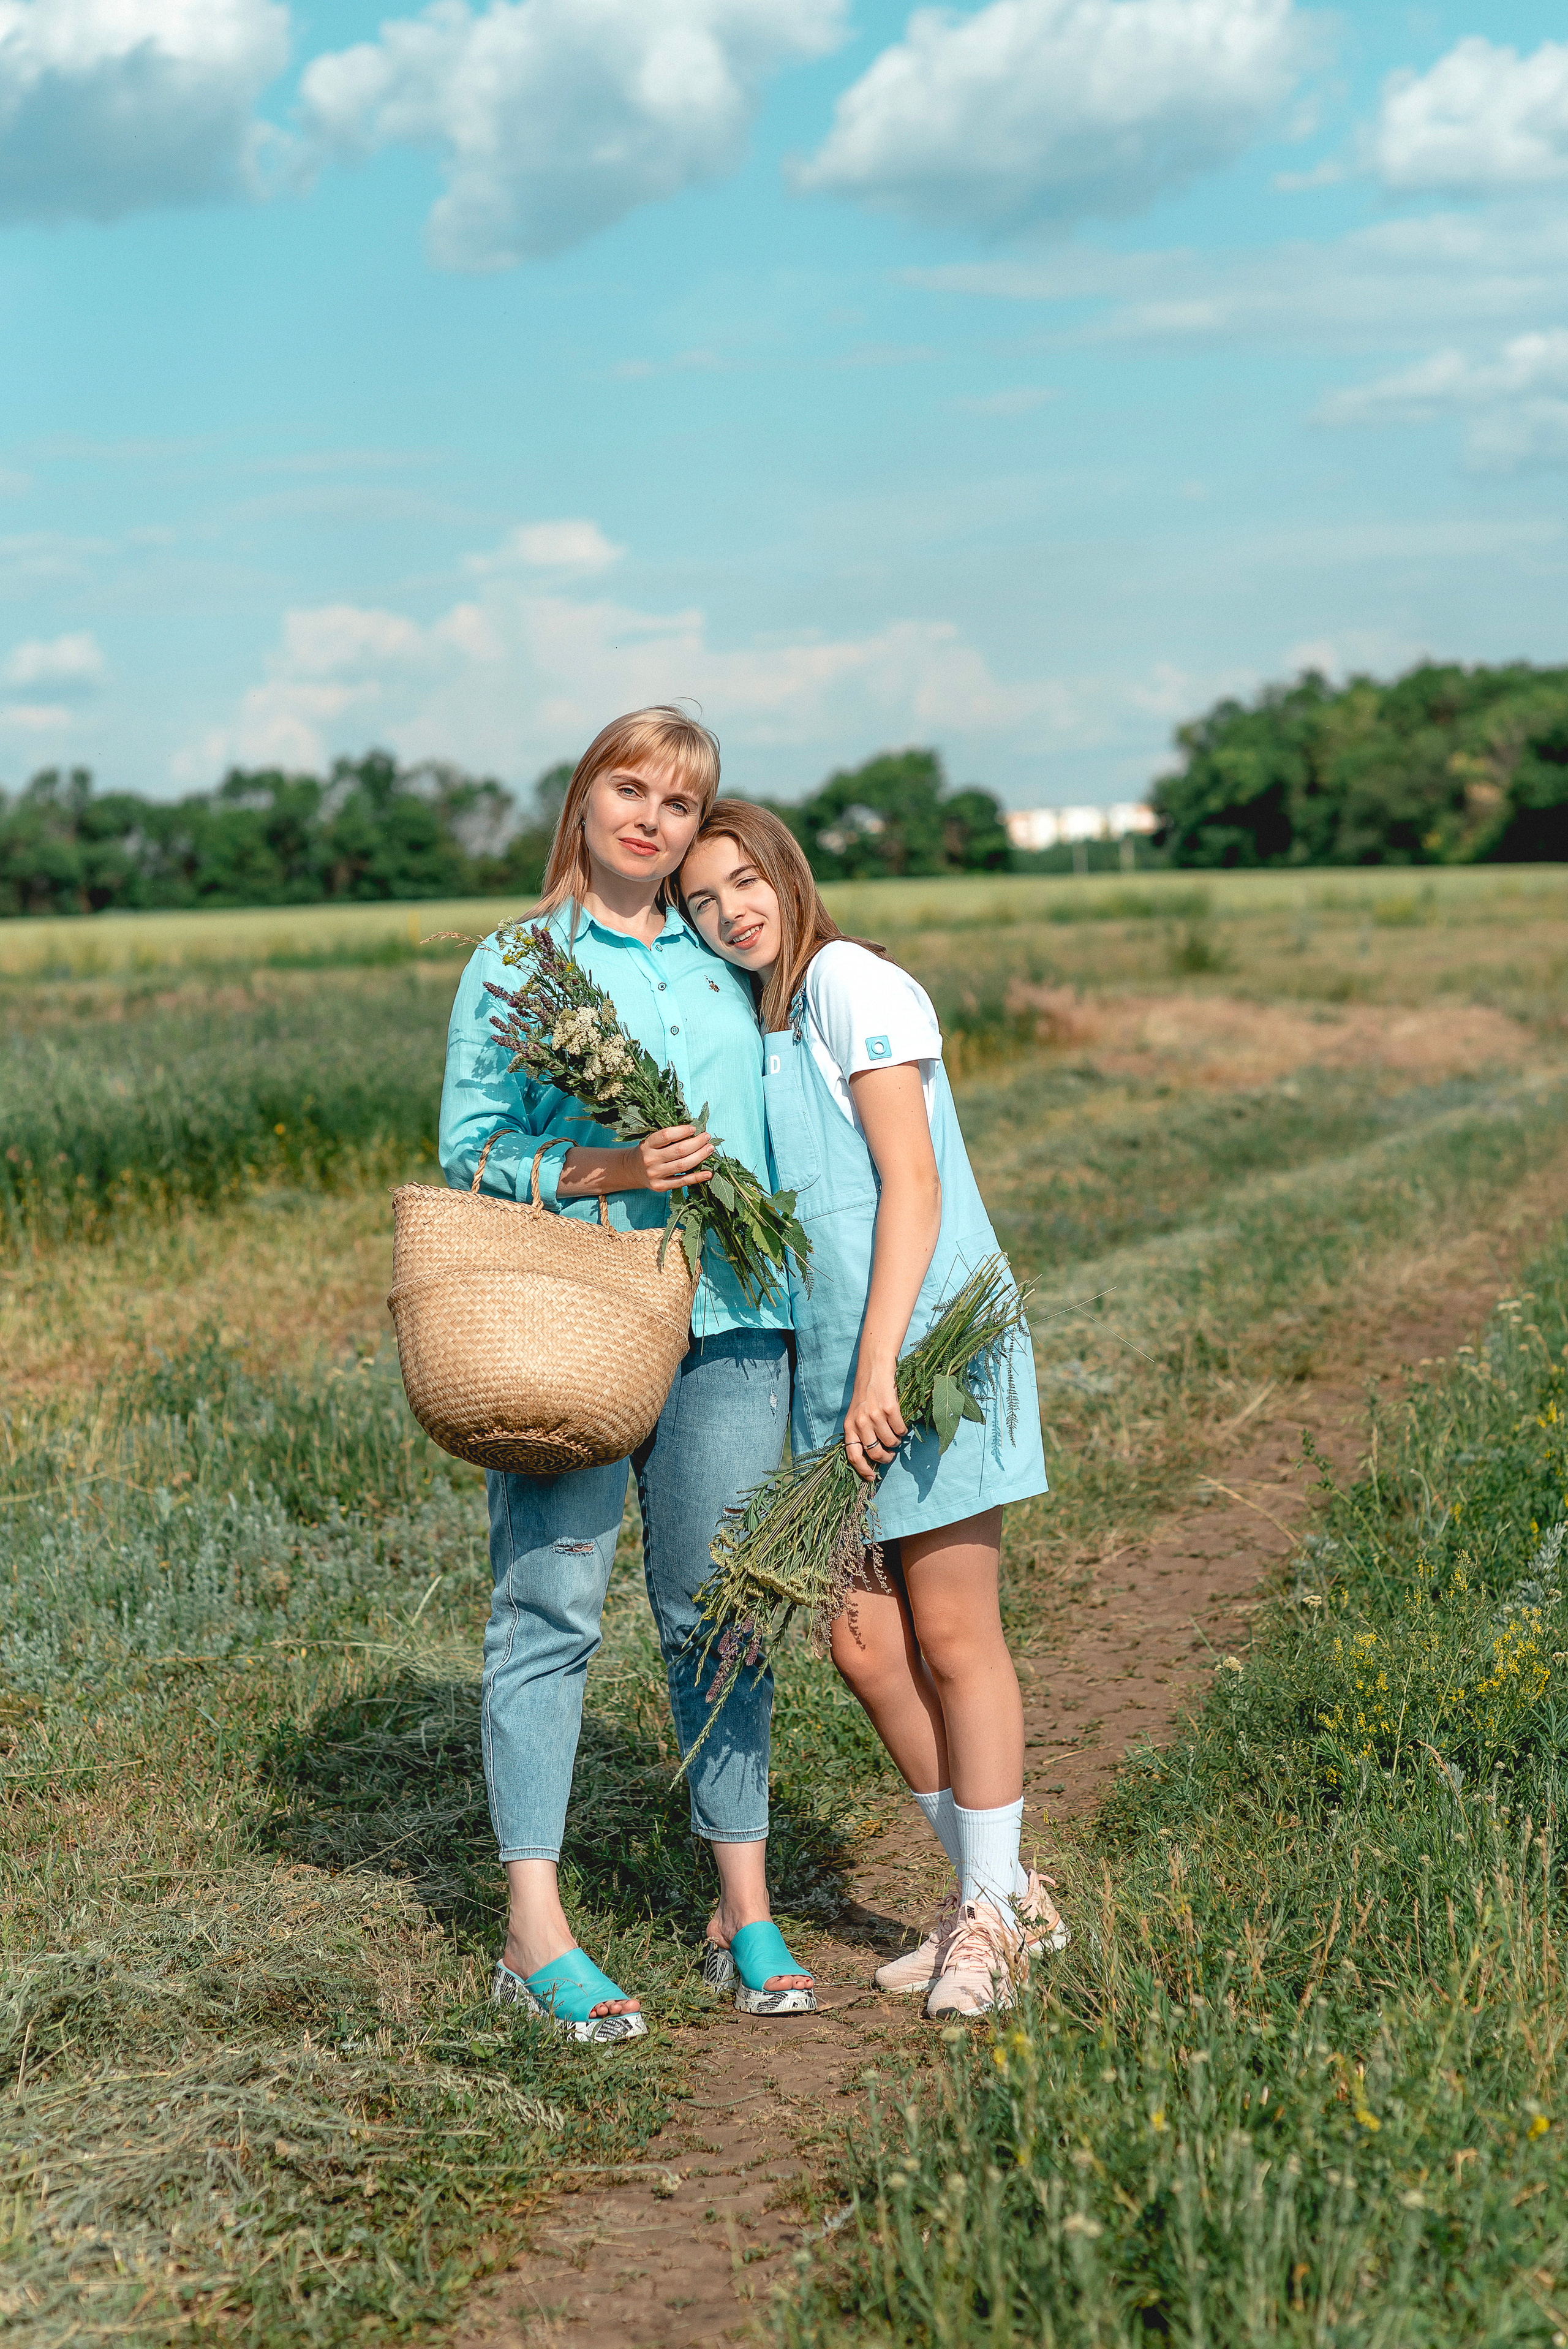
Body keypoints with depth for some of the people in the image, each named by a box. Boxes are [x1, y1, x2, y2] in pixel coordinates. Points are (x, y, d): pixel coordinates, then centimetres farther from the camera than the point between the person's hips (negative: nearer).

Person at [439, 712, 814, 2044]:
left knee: (721, 1612, 6)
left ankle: (746, 1914, 14)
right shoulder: (514, 966, 7)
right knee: (549, 1609, -4)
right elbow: (468, 1152, 1)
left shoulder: (727, 968, 17)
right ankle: (537, 1934, 0)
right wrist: (608, 1170, -13)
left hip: (726, 1322, 3)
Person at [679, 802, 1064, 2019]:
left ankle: (992, 1911, 12)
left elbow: (912, 1188, -13)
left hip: (927, 1341, -8)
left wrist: (878, 1366, -18)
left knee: (952, 1635, -1)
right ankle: (1002, 1893, 21)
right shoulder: (746, 1027, 17)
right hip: (829, 1363, 8)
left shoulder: (852, 984, -7)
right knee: (865, 1643, 7)